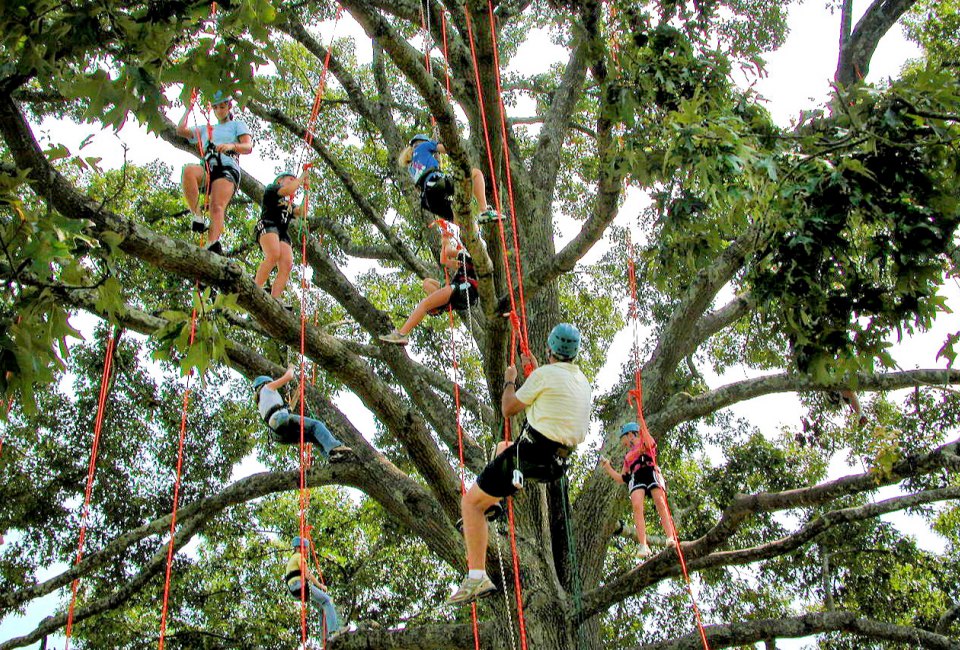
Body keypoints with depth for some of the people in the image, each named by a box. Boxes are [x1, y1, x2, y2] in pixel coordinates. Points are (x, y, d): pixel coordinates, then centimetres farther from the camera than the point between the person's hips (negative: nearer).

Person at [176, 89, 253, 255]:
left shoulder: (237, 125, 23)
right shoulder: (205, 129, 35)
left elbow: (248, 147, 5)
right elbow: (181, 130, 24)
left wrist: (232, 146, -16)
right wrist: (189, 107, 29)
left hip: (227, 169, -3)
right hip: (206, 169, 3)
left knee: (217, 207, -29)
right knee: (188, 170, -35)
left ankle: (212, 245, -50)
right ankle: (198, 216, -37)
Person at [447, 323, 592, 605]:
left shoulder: (544, 374, -13)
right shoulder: (581, 381, 11)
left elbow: (508, 409, -3)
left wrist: (509, 381, 14)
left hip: (530, 455, -9)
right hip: (557, 462, 9)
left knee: (471, 501, -5)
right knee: (503, 447, 39)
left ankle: (477, 577, -15)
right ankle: (491, 505, 33)